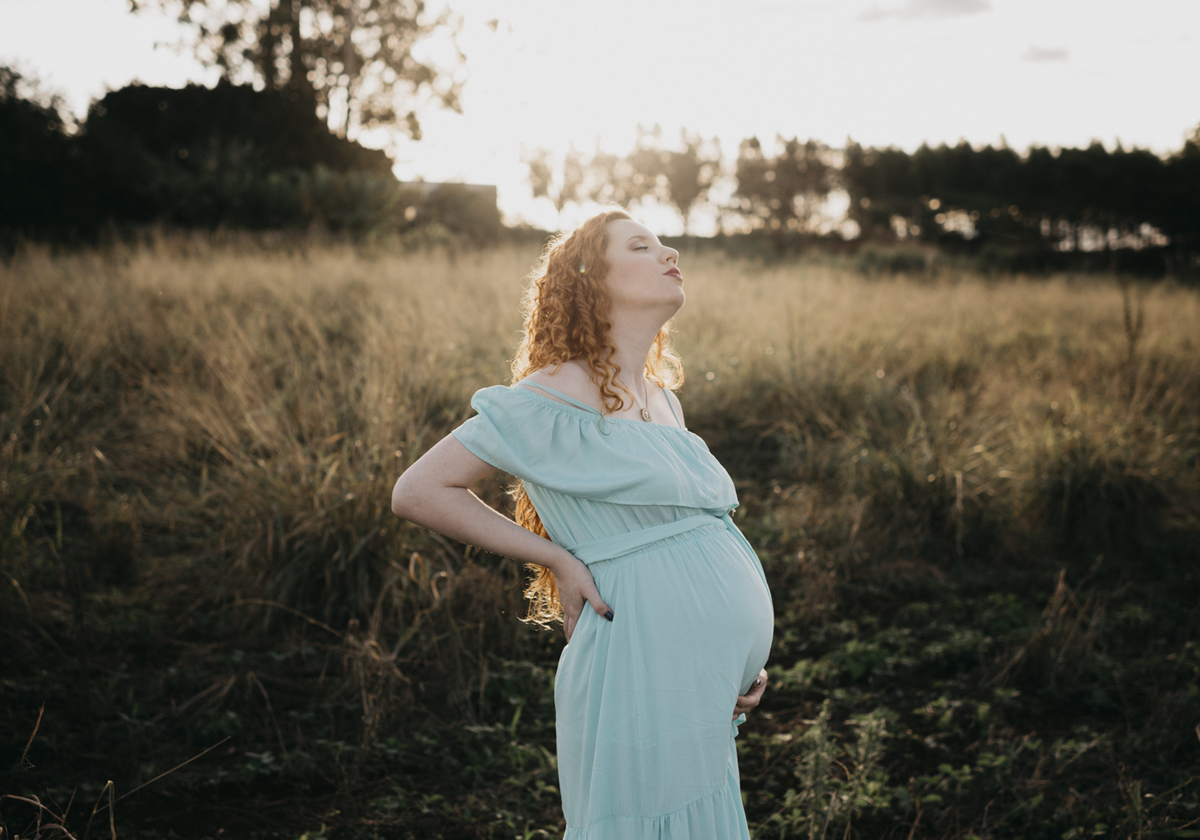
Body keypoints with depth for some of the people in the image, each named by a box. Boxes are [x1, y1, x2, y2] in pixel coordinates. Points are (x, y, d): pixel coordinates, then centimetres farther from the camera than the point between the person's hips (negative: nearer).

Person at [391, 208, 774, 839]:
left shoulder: (663, 399, 14)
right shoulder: (557, 398, -10)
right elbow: (417, 492, -9)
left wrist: (743, 659, 13)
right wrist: (557, 557, -9)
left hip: (705, 687, 8)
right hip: (642, 685, -8)